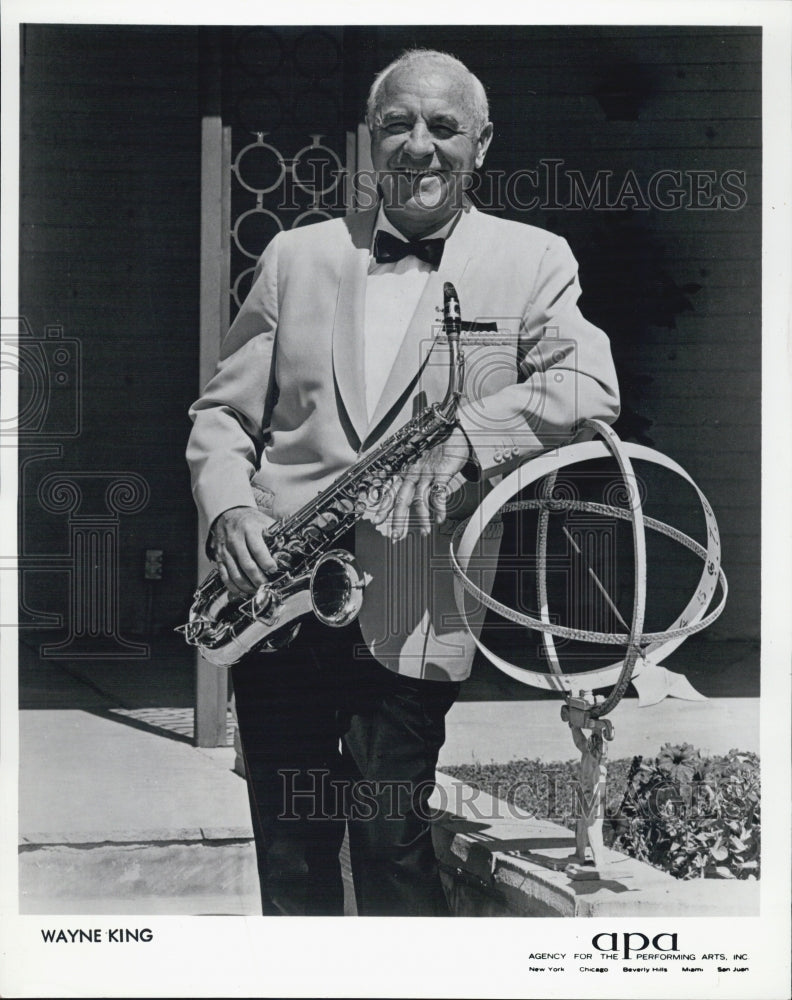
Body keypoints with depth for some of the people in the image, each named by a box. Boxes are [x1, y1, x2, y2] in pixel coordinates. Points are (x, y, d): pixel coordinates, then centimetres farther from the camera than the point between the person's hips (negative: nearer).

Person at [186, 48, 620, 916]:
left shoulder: (533, 263, 6)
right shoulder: (296, 258, 12)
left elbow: (589, 388, -9)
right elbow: (223, 411, 13)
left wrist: (470, 433, -24)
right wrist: (229, 509, -6)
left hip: (410, 617, -3)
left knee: (391, 839, 0)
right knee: (290, 851, 11)